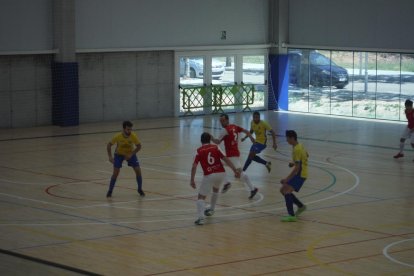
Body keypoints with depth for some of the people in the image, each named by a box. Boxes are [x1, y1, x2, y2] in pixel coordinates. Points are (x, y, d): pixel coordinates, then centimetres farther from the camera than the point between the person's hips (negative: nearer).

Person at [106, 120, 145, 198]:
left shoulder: (133, 136, -28)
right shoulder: (118, 136, -30)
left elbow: (139, 146, -14)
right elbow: (109, 145, -15)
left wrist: (131, 154, -24)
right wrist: (110, 156, -23)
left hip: (130, 154, 1)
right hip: (119, 154, -1)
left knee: (138, 170, -10)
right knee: (116, 172, -14)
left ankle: (140, 190, 9)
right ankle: (110, 191, 2)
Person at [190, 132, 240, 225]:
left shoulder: (199, 151, 6)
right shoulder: (215, 147, 11)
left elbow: (194, 166, -2)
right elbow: (225, 159, 3)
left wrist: (192, 180, 2)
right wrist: (235, 170, 3)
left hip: (209, 175, -3)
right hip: (221, 173, 4)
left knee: (201, 197, 2)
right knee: (216, 189, 36)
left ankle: (201, 218, -20)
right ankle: (211, 210, 45)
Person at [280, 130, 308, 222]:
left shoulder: (297, 149, -21)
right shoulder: (300, 146, 9)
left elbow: (297, 168, -24)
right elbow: (306, 155, 29)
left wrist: (287, 179, -25)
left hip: (300, 174, -10)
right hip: (301, 173, 10)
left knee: (286, 191, -21)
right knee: (283, 190, 15)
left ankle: (291, 216, -26)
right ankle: (301, 206, 26)